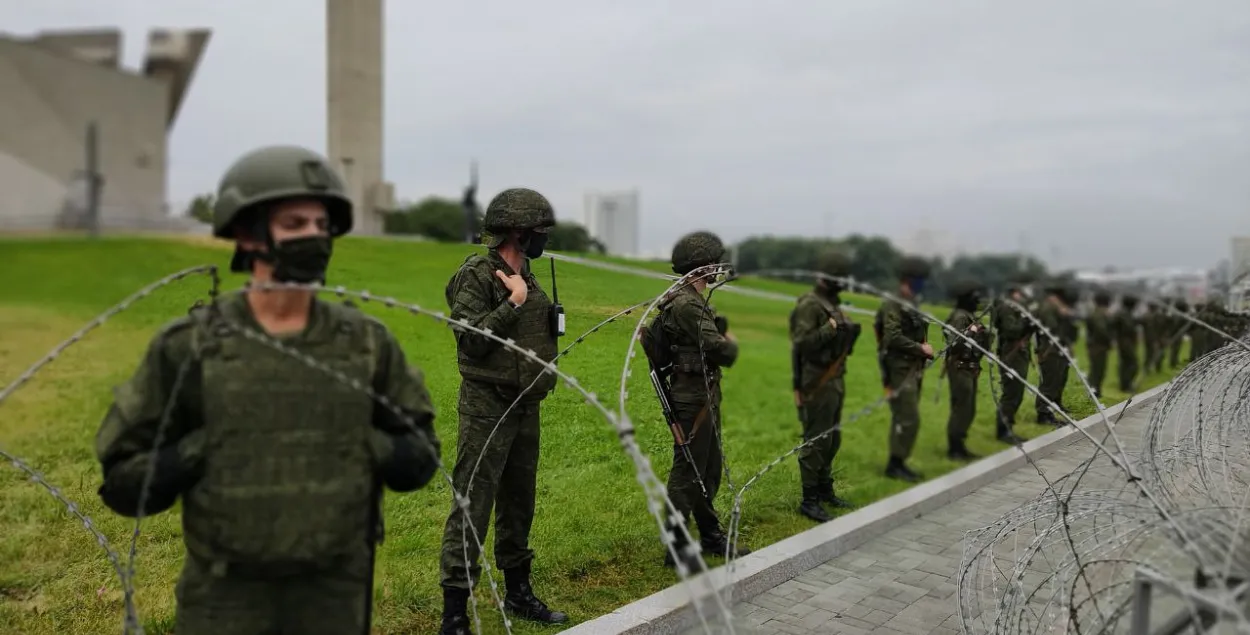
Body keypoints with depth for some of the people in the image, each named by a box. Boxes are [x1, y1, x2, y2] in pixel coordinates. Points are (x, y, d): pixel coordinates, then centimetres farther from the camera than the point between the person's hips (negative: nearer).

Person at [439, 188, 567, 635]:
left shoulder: (526, 276, 12)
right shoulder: (476, 274, -13)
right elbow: (471, 341, -21)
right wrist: (513, 302, -20)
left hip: (526, 407, 8)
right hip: (487, 408, -8)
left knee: (519, 503, 17)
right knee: (472, 508, -5)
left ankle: (518, 593, 32)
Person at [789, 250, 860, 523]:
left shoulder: (833, 303, 14)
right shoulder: (809, 305, -15)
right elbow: (802, 344, -22)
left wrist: (848, 334, 7)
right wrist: (829, 329, -23)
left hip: (835, 381, 10)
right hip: (817, 384, -10)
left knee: (832, 439, 17)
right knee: (816, 441, -5)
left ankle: (824, 490, 30)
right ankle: (809, 500, 3)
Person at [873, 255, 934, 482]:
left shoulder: (913, 308, 18)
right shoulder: (892, 306, -12)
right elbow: (894, 338, -22)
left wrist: (926, 349, 5)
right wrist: (921, 348, -16)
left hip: (914, 370, 9)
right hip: (900, 370, -9)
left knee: (903, 418, 13)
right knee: (909, 419, -11)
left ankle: (898, 463, 20)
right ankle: (895, 465, -2)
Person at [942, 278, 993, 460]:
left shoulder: (970, 316, 14)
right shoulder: (959, 316, -15)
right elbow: (954, 343, -25)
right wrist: (970, 333, -32)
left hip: (970, 368, 10)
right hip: (960, 368, -10)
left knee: (969, 410, 13)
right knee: (961, 409, -7)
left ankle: (959, 446, 21)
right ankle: (954, 449, 0)